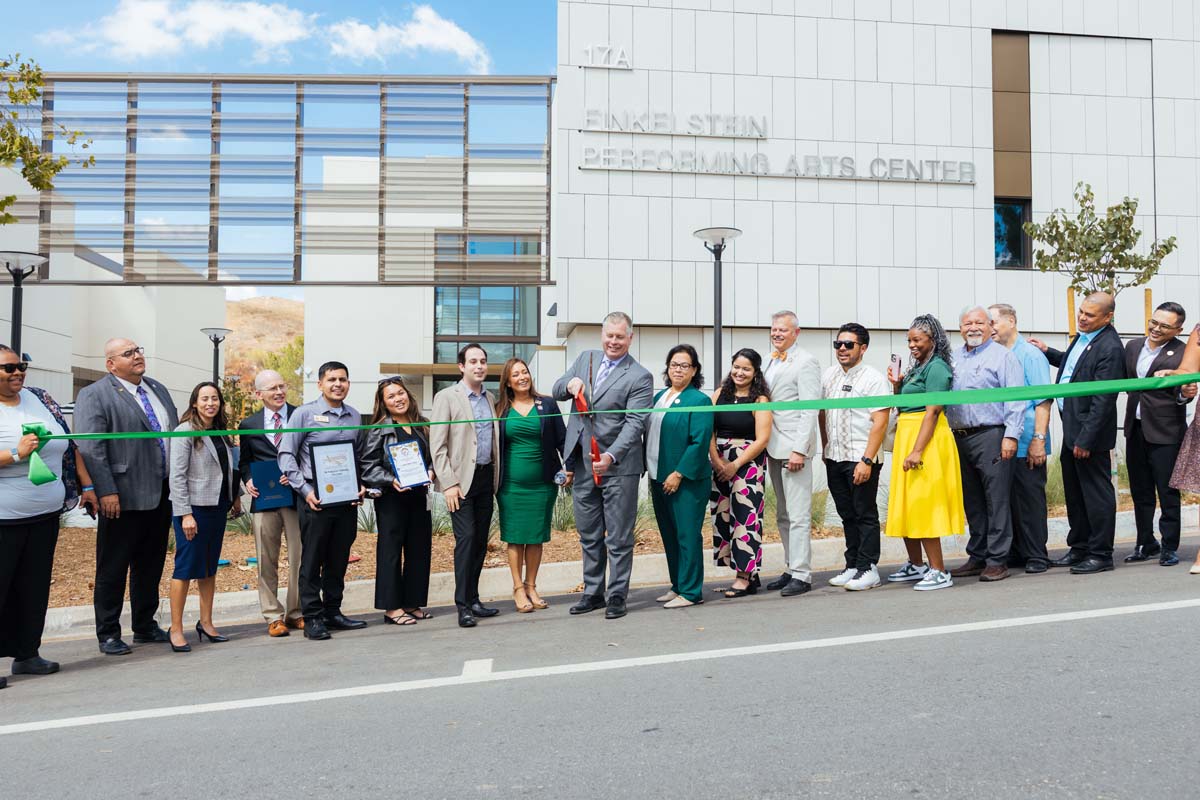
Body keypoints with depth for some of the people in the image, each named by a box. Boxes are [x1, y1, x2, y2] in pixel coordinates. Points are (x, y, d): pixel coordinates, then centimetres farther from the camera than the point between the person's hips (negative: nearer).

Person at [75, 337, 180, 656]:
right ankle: (108, 634, 16)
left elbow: (175, 435, 19)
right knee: (113, 569, 5)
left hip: (161, 496, 7)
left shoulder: (159, 389, 14)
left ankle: (145, 627, 28)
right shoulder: (94, 396, -7)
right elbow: (90, 448, -15)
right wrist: (106, 492, -21)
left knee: (150, 566, 16)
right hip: (124, 498, -7)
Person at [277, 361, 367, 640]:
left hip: (347, 498, 5)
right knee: (312, 559, 0)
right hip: (315, 497, -4)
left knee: (339, 559, 11)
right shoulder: (304, 413, -3)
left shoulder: (355, 416, 11)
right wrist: (305, 490, -13)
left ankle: (333, 612, 22)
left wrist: (361, 485, 3)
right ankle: (312, 618, 7)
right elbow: (286, 455, -5)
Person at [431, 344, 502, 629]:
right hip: (461, 479, -6)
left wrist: (497, 477, 11)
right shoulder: (446, 397, -3)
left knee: (480, 540, 8)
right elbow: (437, 445, -8)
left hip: (486, 476, 6)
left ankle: (473, 598, 18)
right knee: (466, 537, -11)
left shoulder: (490, 398, 14)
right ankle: (463, 606, -4)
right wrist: (449, 484, -14)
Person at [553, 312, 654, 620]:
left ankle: (617, 596, 17)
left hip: (619, 467, -6)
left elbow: (634, 423, -17)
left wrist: (611, 456, -30)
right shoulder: (586, 358, 9)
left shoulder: (639, 377, -9)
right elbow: (556, 391, 13)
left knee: (619, 538, 5)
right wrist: (569, 384, -11)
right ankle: (592, 593, 28)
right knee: (589, 536, 16)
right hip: (583, 465, 6)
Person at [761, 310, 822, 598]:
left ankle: (801, 575, -1)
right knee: (783, 516, 12)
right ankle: (791, 569, 20)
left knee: (798, 515, -6)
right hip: (774, 447, 8)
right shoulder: (771, 362, 17)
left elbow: (809, 410, -13)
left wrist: (799, 450, -19)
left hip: (793, 447, -8)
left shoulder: (805, 363, -8)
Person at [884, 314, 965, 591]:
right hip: (907, 436, 10)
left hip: (927, 439, -9)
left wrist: (918, 451, -24)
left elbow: (932, 411, -18)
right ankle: (916, 565, 25)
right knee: (906, 504, 14)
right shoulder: (917, 367, 16)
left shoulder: (936, 367, -11)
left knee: (923, 504, -8)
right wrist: (897, 384, 4)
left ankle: (939, 572, -2)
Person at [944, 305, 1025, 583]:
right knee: (972, 502, 12)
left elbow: (1015, 399, -8)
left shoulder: (1002, 355, -1)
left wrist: (1011, 435, -14)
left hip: (991, 435, -6)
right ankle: (977, 557, 21)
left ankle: (997, 560, 2)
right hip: (960, 438, 6)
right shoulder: (953, 358, 16)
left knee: (996, 500, -4)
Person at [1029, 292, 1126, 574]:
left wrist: (1085, 439, -21)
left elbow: (1103, 400, -22)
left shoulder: (1110, 348, -20)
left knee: (1096, 493, 2)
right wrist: (1048, 353, 13)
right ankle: (1080, 547, 30)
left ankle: (1100, 554, 14)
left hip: (1089, 433, -10)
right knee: (1074, 492, 17)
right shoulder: (1084, 335, 8)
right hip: (1071, 427, 10)